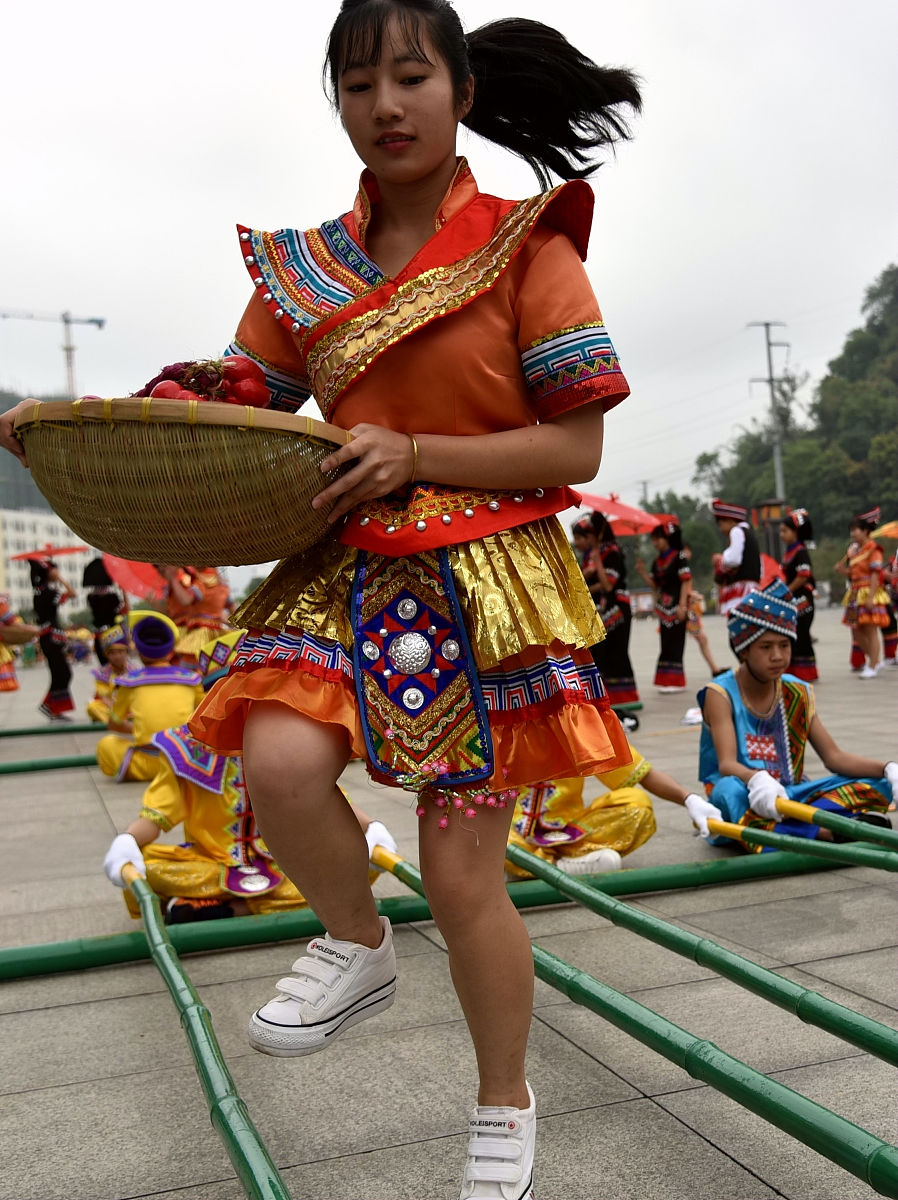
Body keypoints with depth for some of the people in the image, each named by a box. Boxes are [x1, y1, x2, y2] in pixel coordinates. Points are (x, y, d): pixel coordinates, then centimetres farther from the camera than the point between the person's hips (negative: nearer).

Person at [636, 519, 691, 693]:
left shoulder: (679, 557, -7)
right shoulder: (657, 561, 14)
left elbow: (686, 581, -12)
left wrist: (682, 605, -18)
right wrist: (643, 572, -1)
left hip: (677, 606, -7)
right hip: (664, 607, 7)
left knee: (675, 643, -6)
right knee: (666, 643, 8)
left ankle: (676, 681, -2)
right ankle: (666, 681, 13)